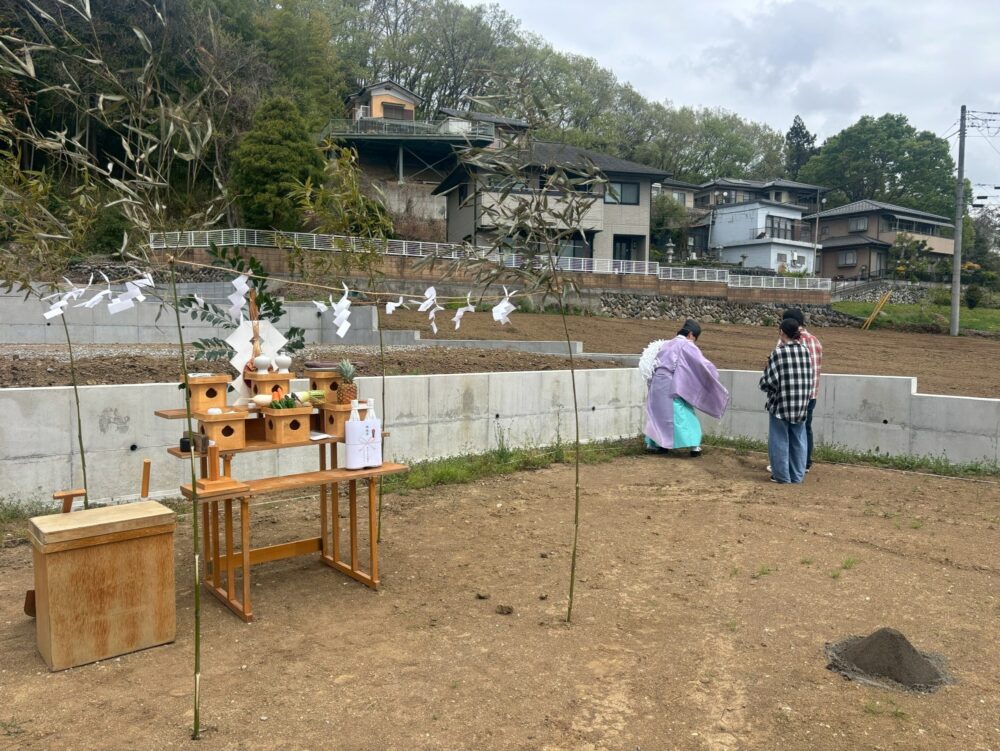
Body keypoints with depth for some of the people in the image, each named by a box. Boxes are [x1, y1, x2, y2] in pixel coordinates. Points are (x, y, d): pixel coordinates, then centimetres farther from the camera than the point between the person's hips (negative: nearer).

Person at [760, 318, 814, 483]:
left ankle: (782, 475, 10)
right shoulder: (805, 351, 3)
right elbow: (810, 378, 7)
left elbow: (770, 382, -12)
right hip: (801, 403, 5)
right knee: (798, 441, 13)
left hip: (781, 403, -5)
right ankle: (797, 475, 18)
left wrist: (766, 370, 5)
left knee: (779, 441, 6)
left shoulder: (778, 353, -12)